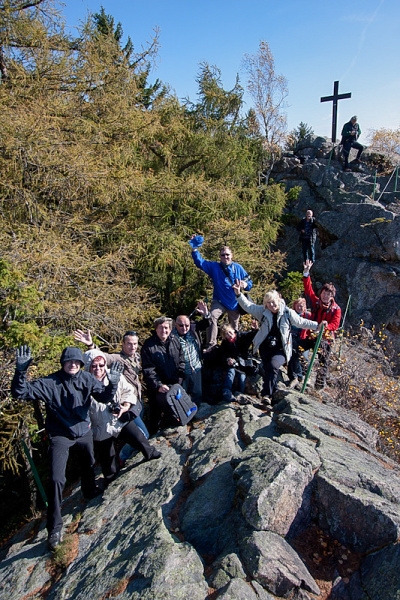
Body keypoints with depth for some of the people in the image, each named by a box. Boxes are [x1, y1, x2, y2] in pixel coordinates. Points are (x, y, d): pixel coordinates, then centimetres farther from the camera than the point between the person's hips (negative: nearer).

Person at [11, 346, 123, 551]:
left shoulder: (87, 379, -10)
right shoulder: (49, 383, -19)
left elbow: (104, 396, -11)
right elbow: (20, 392, -23)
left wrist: (113, 383, -31)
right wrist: (21, 370, -40)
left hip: (84, 431, 4)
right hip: (60, 436, -4)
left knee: (89, 464, 25)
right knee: (56, 479, -11)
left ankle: (90, 491, 57)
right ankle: (54, 528, 5)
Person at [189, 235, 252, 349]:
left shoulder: (238, 268, 2)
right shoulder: (214, 266, 1)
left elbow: (249, 283, 5)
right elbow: (200, 262, -7)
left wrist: (245, 284, -19)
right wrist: (195, 249, -20)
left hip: (235, 303, 2)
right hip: (219, 302, -1)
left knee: (234, 327, 13)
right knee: (212, 317, -29)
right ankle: (211, 344, -24)